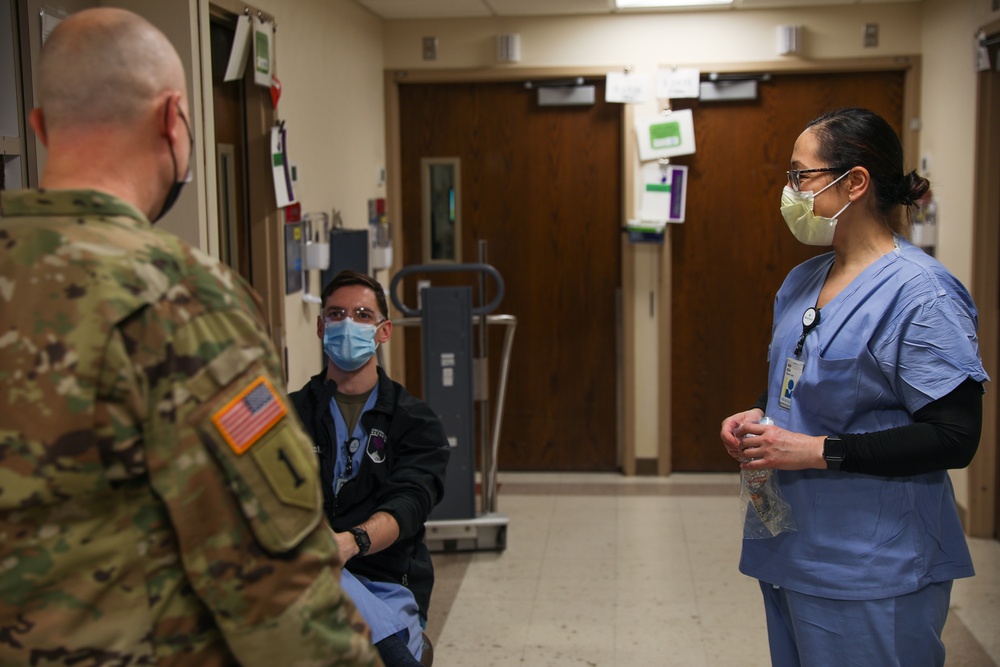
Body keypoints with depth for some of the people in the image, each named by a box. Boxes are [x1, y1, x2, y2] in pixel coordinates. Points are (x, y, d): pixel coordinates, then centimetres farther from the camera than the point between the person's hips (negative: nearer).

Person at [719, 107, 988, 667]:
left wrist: (820, 451, -22)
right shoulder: (802, 281, 10)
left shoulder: (920, 291, -17)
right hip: (789, 547, 8)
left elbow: (955, 438, -20)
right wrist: (757, 418, 1)